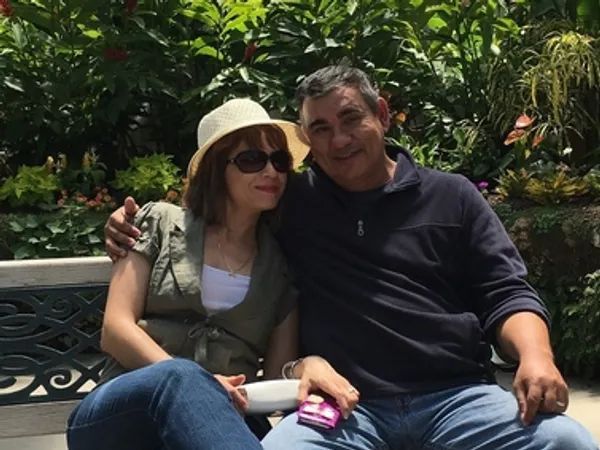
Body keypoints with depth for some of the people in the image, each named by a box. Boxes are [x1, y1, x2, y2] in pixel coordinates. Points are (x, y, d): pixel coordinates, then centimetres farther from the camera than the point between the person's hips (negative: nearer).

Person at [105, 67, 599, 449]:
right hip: (345, 404, 0)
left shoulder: (451, 196, 14)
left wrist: (536, 356, -10)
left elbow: (504, 295, 10)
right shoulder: (292, 201, 15)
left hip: (457, 395, 1)